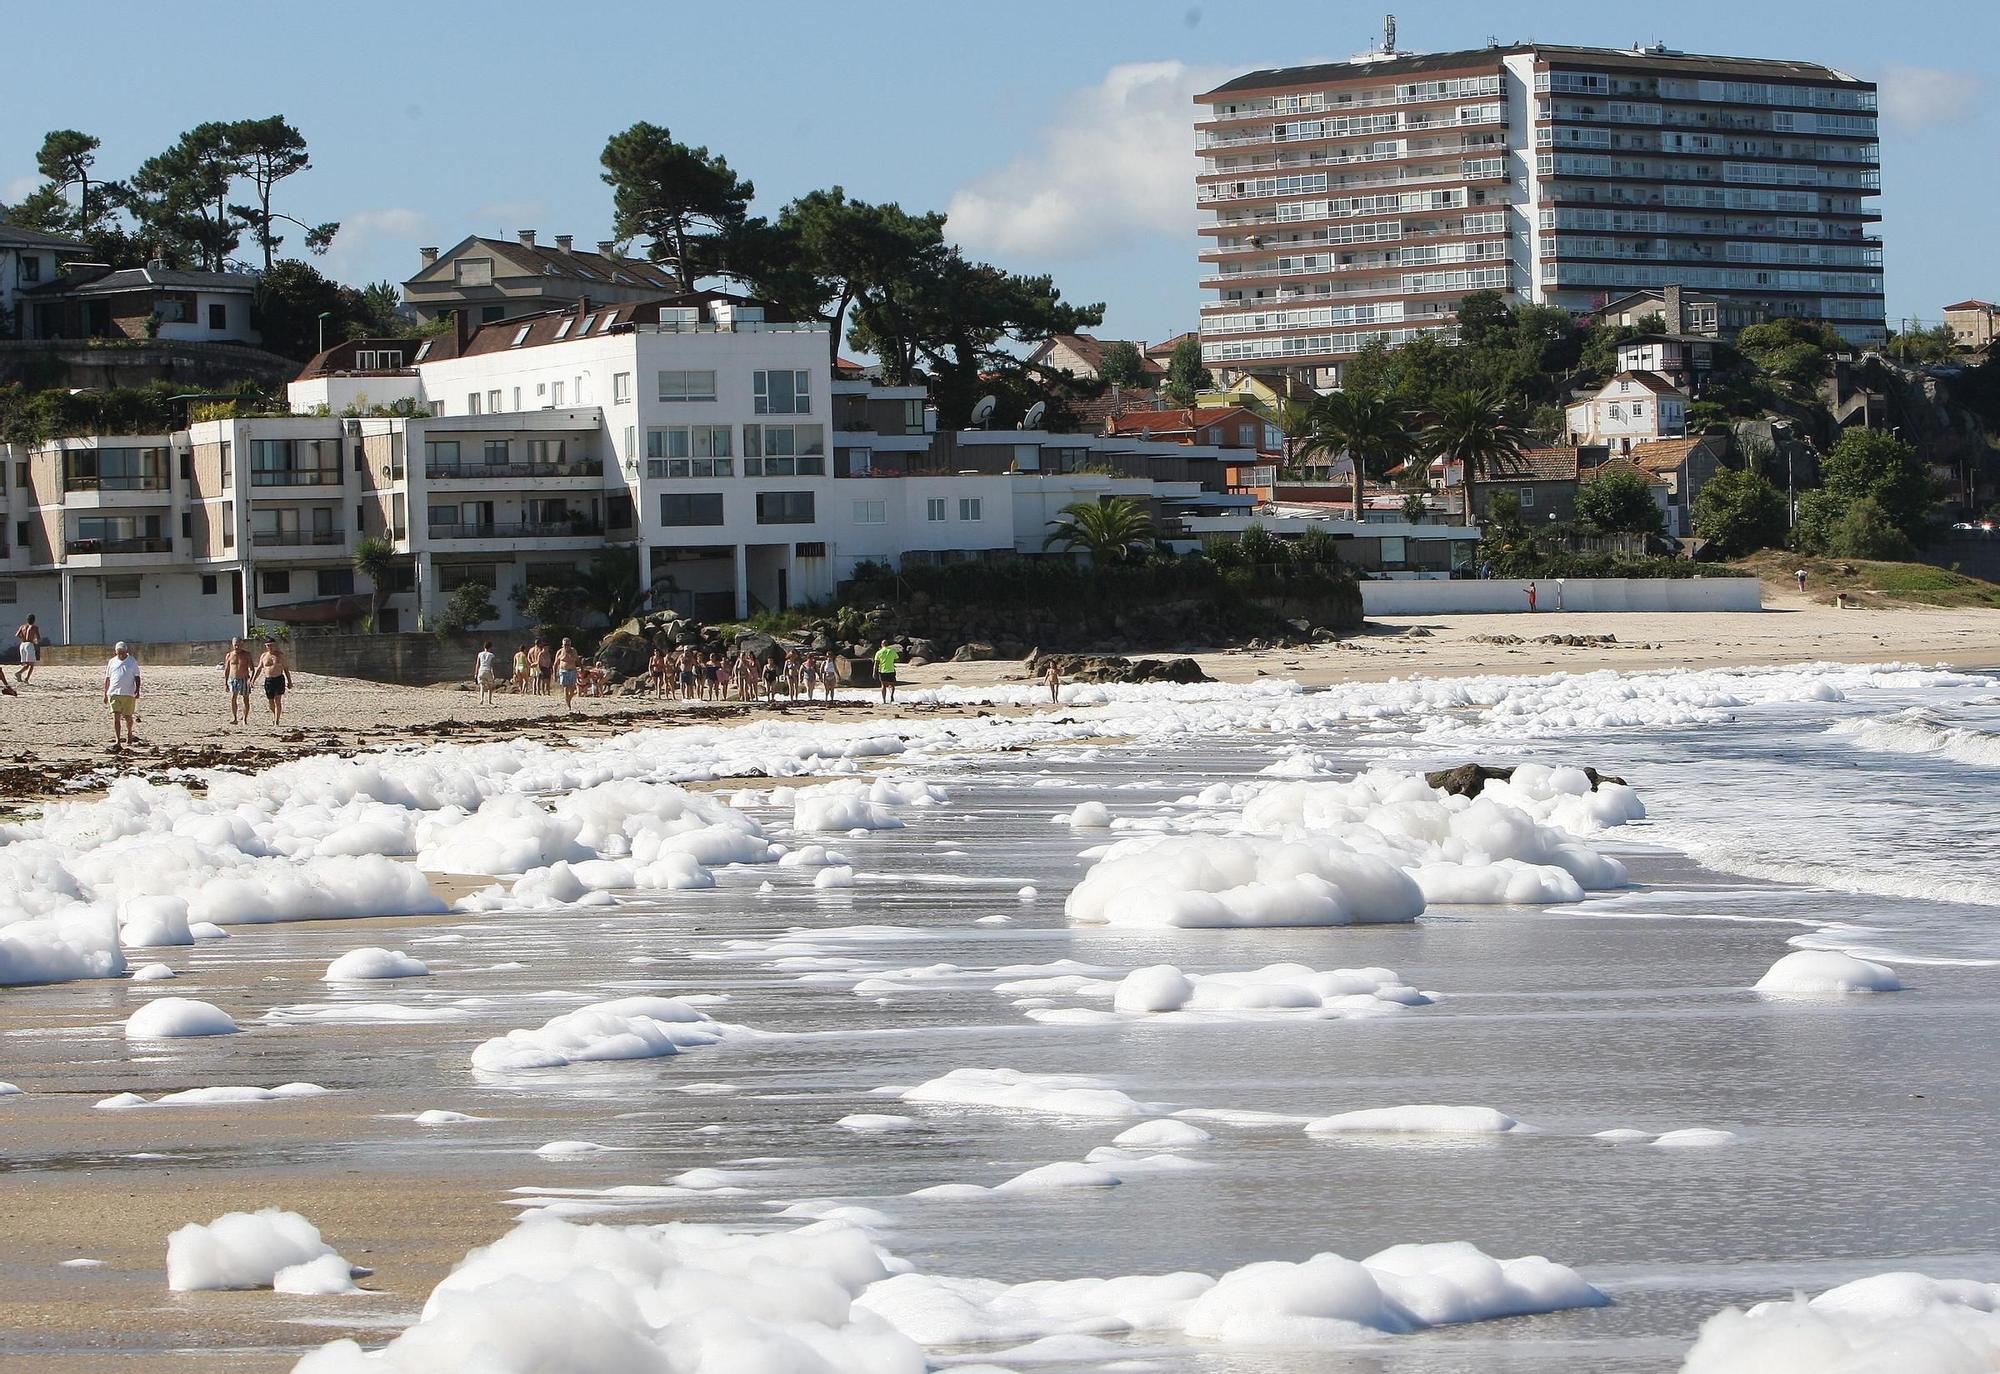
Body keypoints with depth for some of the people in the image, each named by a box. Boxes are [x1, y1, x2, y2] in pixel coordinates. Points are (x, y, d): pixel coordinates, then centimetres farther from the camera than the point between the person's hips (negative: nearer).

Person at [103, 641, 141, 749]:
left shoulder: (132, 662, 5)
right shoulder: (112, 662, 9)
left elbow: (137, 677, 4)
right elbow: (107, 679, 14)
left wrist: (137, 690, -9)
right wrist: (105, 694, 12)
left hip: (129, 694, 0)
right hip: (114, 693, 0)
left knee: (128, 716, 9)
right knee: (116, 717, -11)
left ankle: (129, 735, 37)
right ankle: (117, 741, -15)